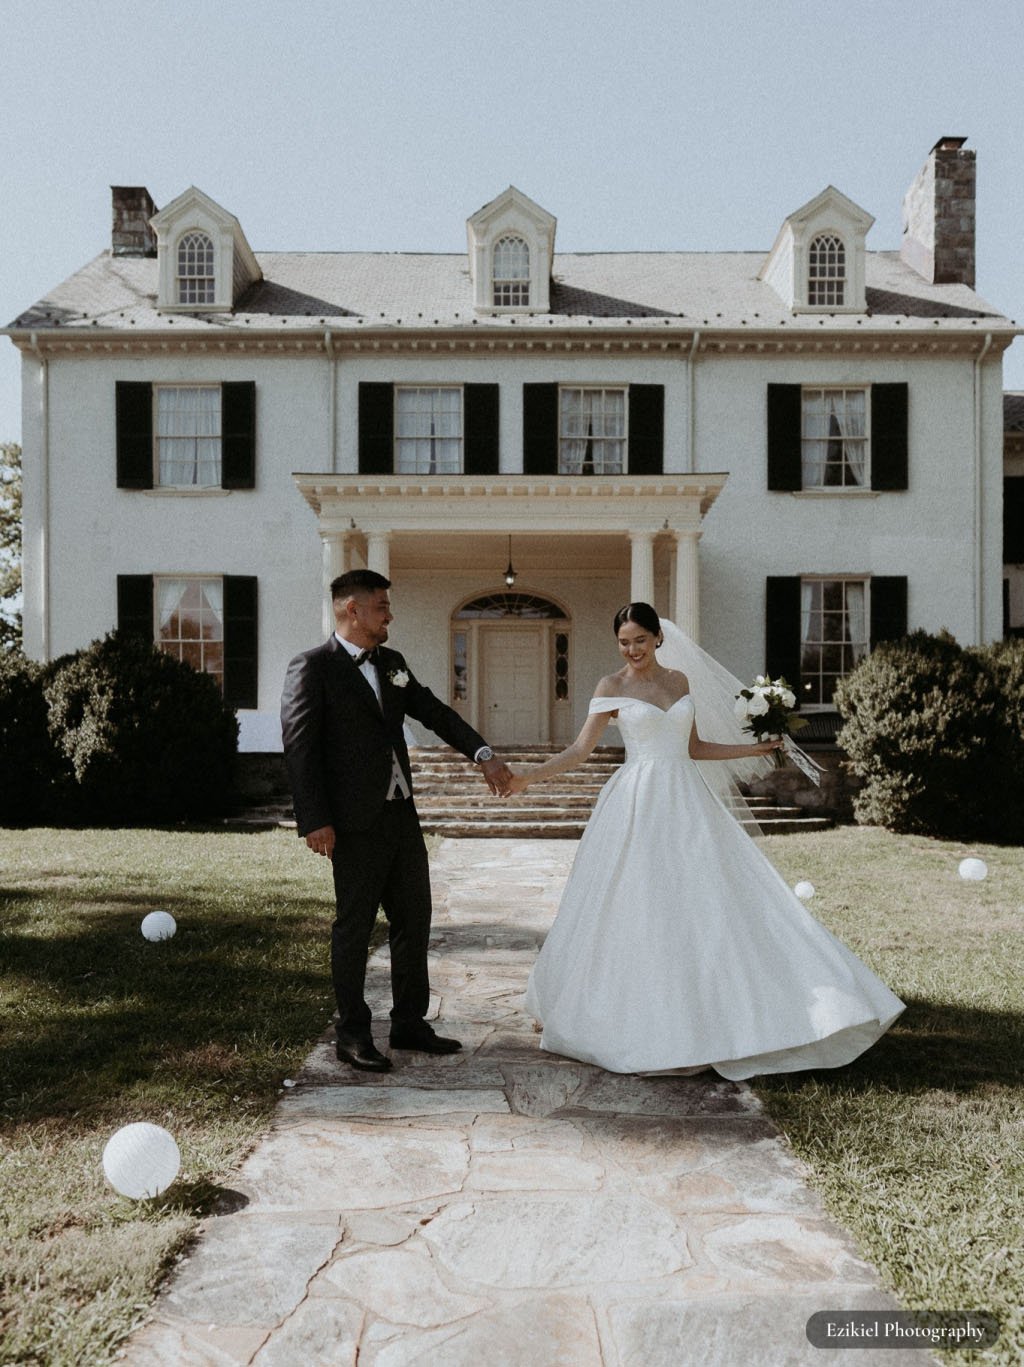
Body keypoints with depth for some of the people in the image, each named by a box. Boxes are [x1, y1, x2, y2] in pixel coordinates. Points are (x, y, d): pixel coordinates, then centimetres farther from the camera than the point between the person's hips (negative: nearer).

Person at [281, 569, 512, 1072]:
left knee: (414, 919, 13)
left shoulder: (392, 663, 13)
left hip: (401, 814, 7)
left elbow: (434, 711, 15)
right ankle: (352, 1034, 20)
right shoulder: (312, 667, -8)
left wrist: (483, 754, 3)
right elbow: (299, 746, -13)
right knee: (354, 927, 4)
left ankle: (409, 1023, 26)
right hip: (356, 822, -7)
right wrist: (314, 821, -19)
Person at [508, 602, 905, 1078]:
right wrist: (527, 777, -17)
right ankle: (647, 1025, 13)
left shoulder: (678, 681, 12)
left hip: (687, 805, 4)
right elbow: (581, 748, -6)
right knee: (638, 910, -2)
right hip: (639, 807, -4)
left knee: (711, 902, 1)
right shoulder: (612, 687, -1)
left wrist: (756, 748, 17)